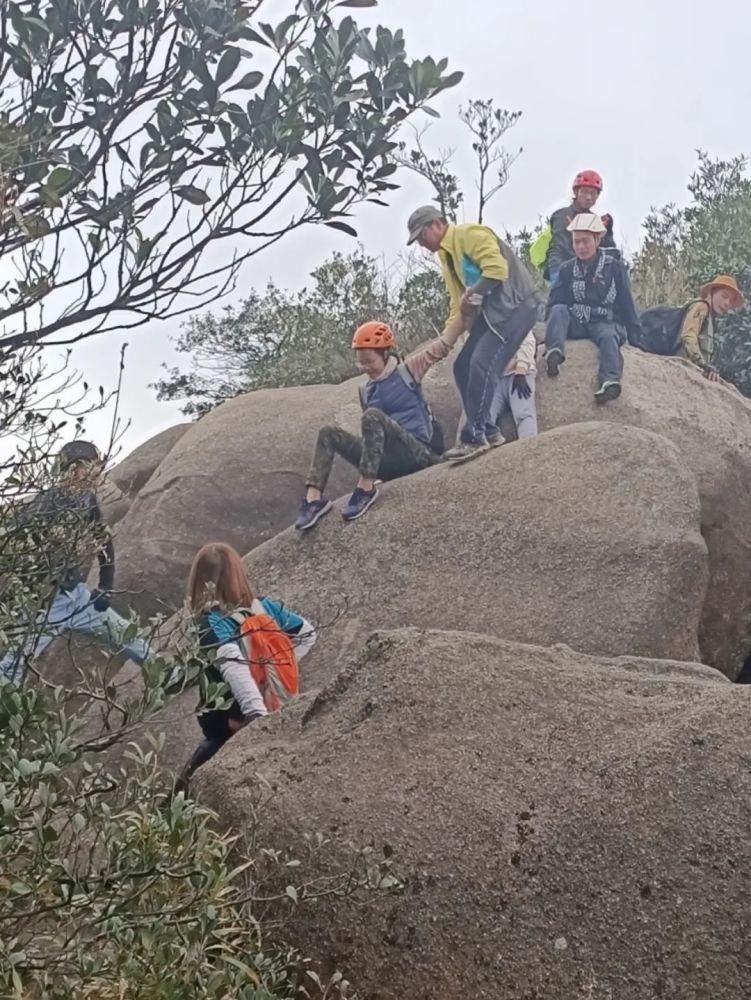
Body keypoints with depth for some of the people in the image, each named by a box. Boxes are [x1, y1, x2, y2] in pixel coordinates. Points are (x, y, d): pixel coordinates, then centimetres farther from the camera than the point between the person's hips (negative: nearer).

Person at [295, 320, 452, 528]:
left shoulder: (407, 371, 4)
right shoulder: (367, 391, 18)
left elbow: (442, 346, -4)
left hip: (420, 454, -6)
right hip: (390, 464, 6)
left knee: (373, 415, -30)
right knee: (329, 433, -5)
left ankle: (366, 489, -31)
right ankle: (313, 497, -22)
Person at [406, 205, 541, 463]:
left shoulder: (469, 234, -8)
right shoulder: (447, 257, 21)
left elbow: (497, 268, -22)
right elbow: (457, 308, 21)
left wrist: (472, 297, -17)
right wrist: (443, 343, 10)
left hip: (514, 304, -10)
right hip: (491, 312, 10)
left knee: (482, 364, -21)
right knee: (463, 368, 3)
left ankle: (474, 437, -19)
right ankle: (487, 432, 6)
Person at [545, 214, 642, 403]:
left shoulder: (615, 268, 3)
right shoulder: (567, 269, 9)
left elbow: (626, 304, 4)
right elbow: (554, 303, 5)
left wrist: (635, 334, 0)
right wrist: (551, 326, -12)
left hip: (606, 323, -2)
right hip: (575, 324, 3)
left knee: (608, 336, -36)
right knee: (558, 310, -26)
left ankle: (610, 381, -60)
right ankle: (554, 353, -48)